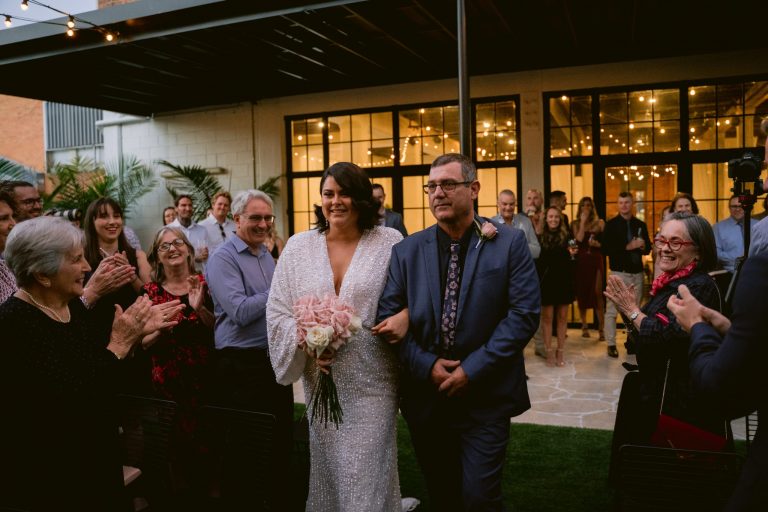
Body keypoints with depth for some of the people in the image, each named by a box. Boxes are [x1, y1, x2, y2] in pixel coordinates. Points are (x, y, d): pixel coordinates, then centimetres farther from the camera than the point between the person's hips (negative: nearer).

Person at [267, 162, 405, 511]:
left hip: (372, 380, -2)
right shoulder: (299, 246, 4)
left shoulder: (390, 242, -3)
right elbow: (277, 312, 4)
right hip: (319, 376, 3)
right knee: (326, 466, 16)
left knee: (368, 473, 2)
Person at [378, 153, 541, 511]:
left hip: (485, 397, -2)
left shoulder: (510, 244, -4)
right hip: (425, 396, 3)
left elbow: (524, 313, -10)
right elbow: (388, 316, 0)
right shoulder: (406, 251, 3)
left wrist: (473, 368, -15)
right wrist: (426, 365, -12)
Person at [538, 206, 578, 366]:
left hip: (563, 281, 2)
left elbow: (573, 263, 5)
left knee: (562, 317, 7)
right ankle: (549, 352, 11)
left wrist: (572, 255, -16)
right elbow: (536, 260, -1)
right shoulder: (540, 237, -1)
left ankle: (560, 352, 16)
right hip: (546, 281, -2)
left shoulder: (566, 236, 3)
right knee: (547, 317, 2)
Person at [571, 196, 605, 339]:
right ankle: (584, 326, 16)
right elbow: (578, 240, -10)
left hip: (596, 260, -1)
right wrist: (583, 222, -7)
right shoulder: (575, 223, 6)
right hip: (581, 261, 1)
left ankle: (601, 328, -6)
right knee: (581, 293, 5)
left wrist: (598, 244, -13)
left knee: (597, 293, -8)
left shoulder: (600, 223, 7)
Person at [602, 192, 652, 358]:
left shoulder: (640, 224, 12)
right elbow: (606, 249, -10)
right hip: (619, 272, -4)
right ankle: (611, 344, 2)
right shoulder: (611, 224, -1)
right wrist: (628, 246, -17)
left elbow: (648, 248, 15)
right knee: (612, 310, -5)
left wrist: (643, 246, -8)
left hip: (637, 272, 4)